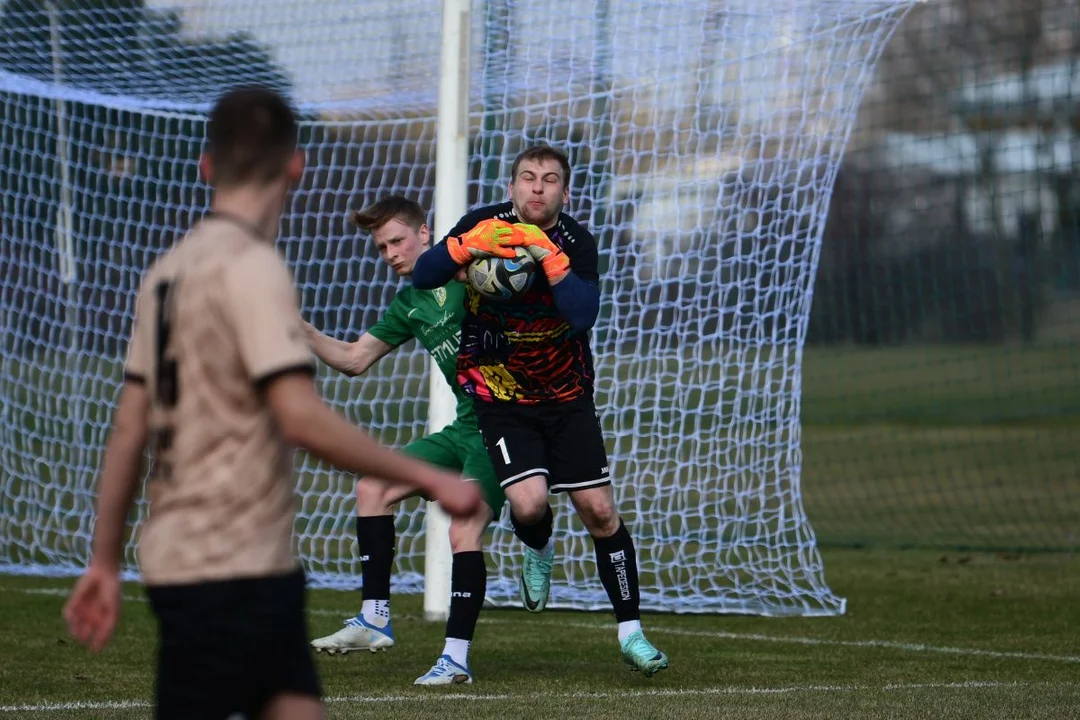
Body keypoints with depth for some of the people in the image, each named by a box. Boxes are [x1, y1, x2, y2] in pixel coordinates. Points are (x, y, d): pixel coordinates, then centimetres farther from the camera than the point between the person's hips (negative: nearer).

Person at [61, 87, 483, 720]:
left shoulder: (170, 270, 11)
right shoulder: (253, 268, -14)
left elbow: (130, 430, 13)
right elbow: (302, 418, -24)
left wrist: (106, 561, 17)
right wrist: (428, 479, -18)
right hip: (227, 572, -9)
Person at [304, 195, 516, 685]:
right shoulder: (409, 305, 13)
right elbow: (354, 360, 16)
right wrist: (297, 327, 5)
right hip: (464, 429, 9)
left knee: (463, 532, -19)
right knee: (373, 488, 4)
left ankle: (457, 657, -12)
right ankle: (374, 619, 8)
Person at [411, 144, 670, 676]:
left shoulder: (577, 244, -10)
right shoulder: (483, 225, -7)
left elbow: (584, 315, -24)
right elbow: (422, 277, -11)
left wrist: (548, 258, -32)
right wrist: (468, 246, -27)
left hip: (567, 397, 1)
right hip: (501, 398, -1)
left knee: (599, 511, -3)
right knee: (529, 503, -21)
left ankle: (630, 633, 10)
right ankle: (538, 553, 17)